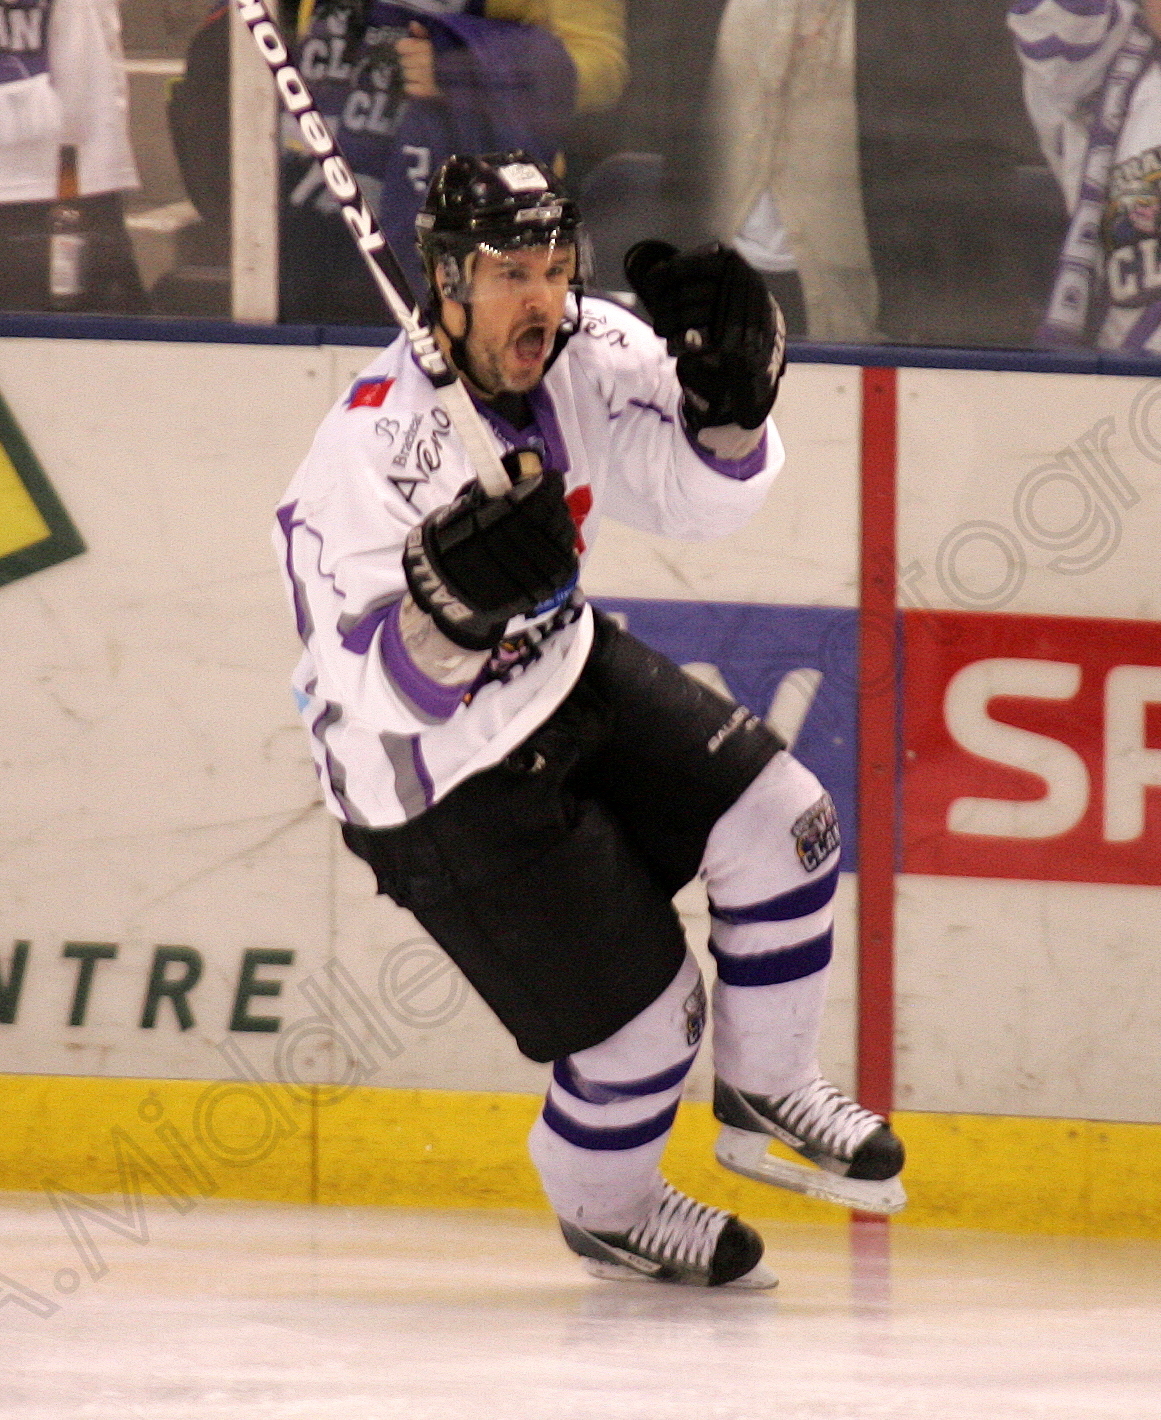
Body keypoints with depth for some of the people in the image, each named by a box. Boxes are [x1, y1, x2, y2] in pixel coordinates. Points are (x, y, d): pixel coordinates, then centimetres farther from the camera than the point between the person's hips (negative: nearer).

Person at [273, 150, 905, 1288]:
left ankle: (763, 1092, 21)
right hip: (438, 783, -7)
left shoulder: (584, 353, -13)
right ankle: (601, 1209, 30)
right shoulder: (371, 448, -32)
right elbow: (369, 696, -35)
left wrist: (730, 395, -26)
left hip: (564, 676, 7)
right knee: (641, 1014, -2)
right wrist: (446, 601, -55)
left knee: (780, 823, -4)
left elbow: (701, 489, -5)